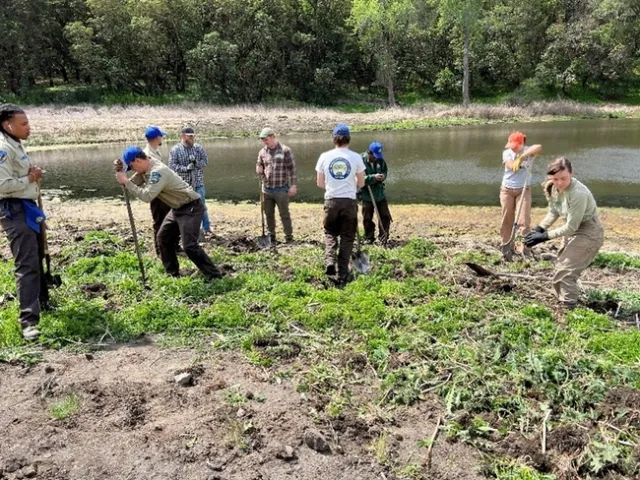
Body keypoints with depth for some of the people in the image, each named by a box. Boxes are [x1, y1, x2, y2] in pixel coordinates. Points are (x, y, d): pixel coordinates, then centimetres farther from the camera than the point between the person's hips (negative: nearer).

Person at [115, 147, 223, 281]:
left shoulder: (158, 171, -25)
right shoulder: (145, 170, 6)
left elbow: (146, 196, -31)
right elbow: (132, 185, 5)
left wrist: (125, 182, -24)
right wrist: (120, 172, -9)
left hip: (191, 207, -11)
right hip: (178, 208, 11)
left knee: (189, 246, -17)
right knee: (163, 238, 15)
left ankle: (215, 277, -10)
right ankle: (172, 273, 25)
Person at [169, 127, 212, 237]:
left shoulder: (198, 147, 4)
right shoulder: (175, 150, -2)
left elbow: (205, 161, 0)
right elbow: (172, 165, -9)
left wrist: (196, 163, -18)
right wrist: (186, 168, -22)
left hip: (198, 183, 1)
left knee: (202, 206, 2)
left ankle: (207, 229, 9)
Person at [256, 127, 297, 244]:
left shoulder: (285, 150, -6)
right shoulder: (262, 152, 8)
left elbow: (292, 169, -5)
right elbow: (259, 165, 20)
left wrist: (293, 185, -9)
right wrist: (259, 170, -5)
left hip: (281, 189, -5)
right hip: (266, 189, 5)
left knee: (284, 215, 1)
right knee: (268, 214, 12)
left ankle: (289, 238, 10)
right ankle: (271, 237, 25)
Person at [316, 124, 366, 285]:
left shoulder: (325, 156, 0)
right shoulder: (355, 157, -3)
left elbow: (320, 183, 6)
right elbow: (361, 183, 4)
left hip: (331, 200, 1)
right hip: (349, 201, -1)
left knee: (330, 232, 20)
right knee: (347, 237, 9)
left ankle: (330, 262, -3)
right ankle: (342, 274, 9)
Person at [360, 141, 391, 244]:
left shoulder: (380, 160, -2)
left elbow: (385, 172, 7)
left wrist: (382, 176, -17)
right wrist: (374, 177, -34)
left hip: (380, 193, 4)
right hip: (366, 195, -4)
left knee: (385, 216, 5)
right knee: (367, 218, 7)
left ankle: (383, 237, 17)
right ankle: (369, 238, 22)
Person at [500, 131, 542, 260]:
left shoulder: (528, 151, -6)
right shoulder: (507, 152, -3)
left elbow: (539, 147, -30)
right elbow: (512, 166, -20)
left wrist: (522, 156, -33)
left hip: (523, 190, -1)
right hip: (507, 190, 1)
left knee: (524, 220, -7)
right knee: (507, 220, 7)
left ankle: (526, 251, -3)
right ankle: (507, 248, 19)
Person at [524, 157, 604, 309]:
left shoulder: (578, 194, -34)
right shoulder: (554, 188, -10)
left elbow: (571, 227, -28)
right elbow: (553, 212, 4)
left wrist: (544, 236, -25)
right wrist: (539, 229, -11)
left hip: (589, 234, -9)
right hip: (574, 230, 9)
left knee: (565, 271, -11)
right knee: (561, 269, 19)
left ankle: (569, 307, 1)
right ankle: (564, 300, 37)